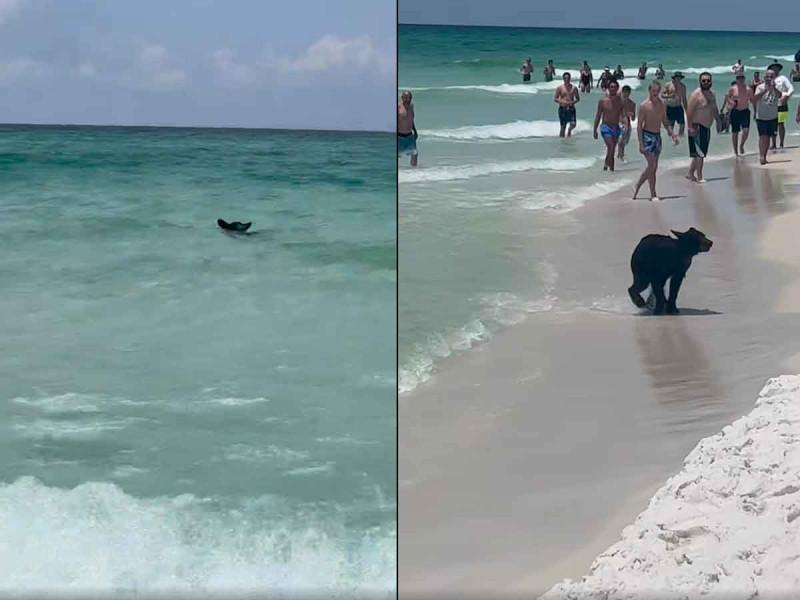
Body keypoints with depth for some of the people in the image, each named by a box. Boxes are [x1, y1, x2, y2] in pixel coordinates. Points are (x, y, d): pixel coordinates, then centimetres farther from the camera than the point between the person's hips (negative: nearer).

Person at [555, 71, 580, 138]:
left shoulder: (574, 88, 7)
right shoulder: (560, 88, 1)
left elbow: (578, 98, 11)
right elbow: (556, 99, 0)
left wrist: (573, 102, -10)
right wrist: (563, 102, -17)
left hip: (571, 109, 2)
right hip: (563, 109, -2)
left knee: (573, 124, -11)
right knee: (563, 126, -1)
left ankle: (569, 131, 22)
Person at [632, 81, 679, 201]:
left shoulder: (662, 105, 7)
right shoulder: (644, 105, -10)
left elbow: (665, 122, 17)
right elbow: (639, 125, -10)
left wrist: (672, 134, 3)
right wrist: (641, 144, -16)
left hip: (657, 136, 6)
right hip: (647, 136, -6)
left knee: (653, 166, 7)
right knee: (652, 165, -10)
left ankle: (637, 186, 25)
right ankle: (653, 194, -4)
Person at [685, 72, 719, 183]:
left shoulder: (712, 94, 12)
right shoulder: (696, 94, -14)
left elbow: (715, 109, 24)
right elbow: (689, 111, -19)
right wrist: (690, 127, -23)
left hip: (706, 127, 9)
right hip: (697, 127, -9)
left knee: (699, 154, 14)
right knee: (700, 154, -9)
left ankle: (690, 174, 24)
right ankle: (699, 178, -6)